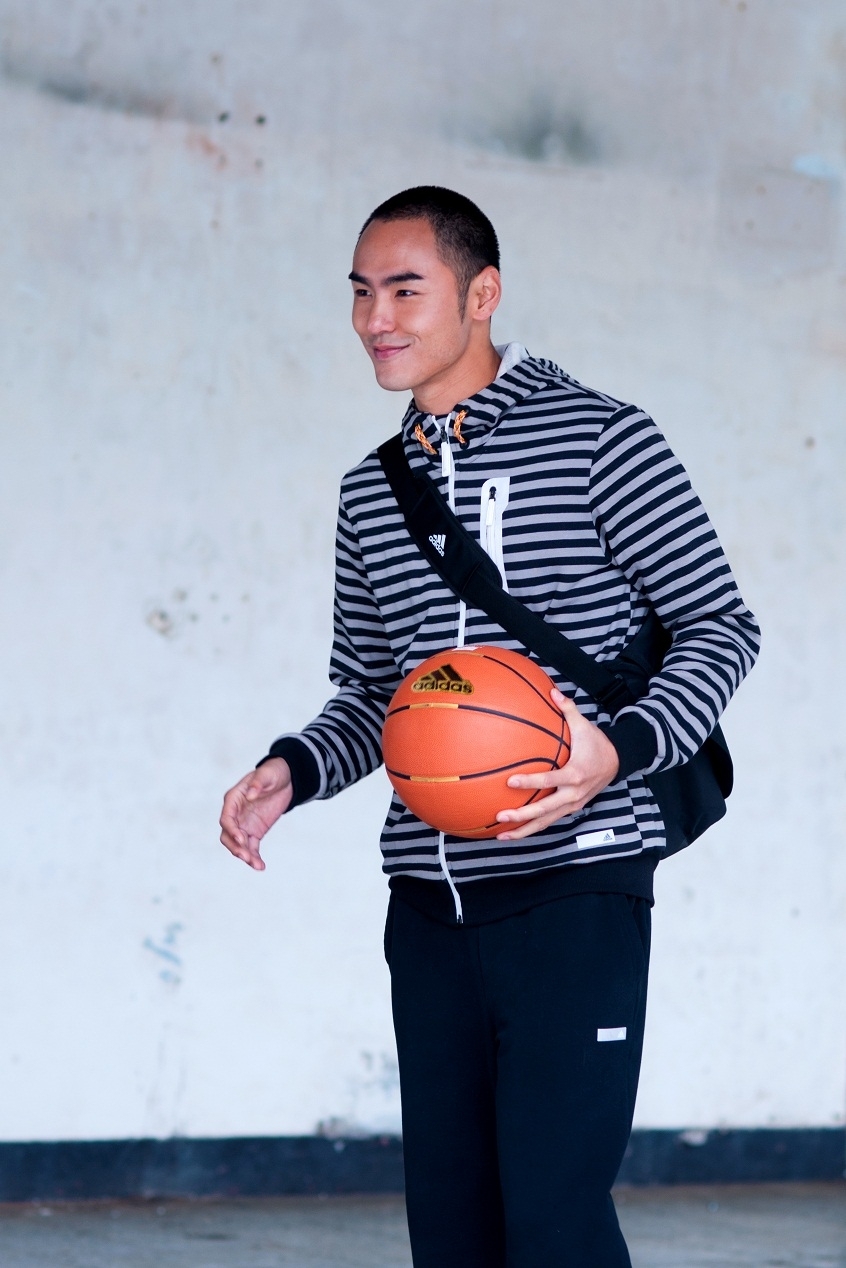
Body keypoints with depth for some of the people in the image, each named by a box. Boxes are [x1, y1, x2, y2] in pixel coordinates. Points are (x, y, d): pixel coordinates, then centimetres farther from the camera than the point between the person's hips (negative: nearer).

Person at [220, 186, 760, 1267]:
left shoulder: (598, 439, -2)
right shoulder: (372, 491, 16)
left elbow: (720, 627, -2)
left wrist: (623, 749, -20)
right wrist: (293, 770, 2)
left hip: (573, 892, -6)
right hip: (431, 909, 6)